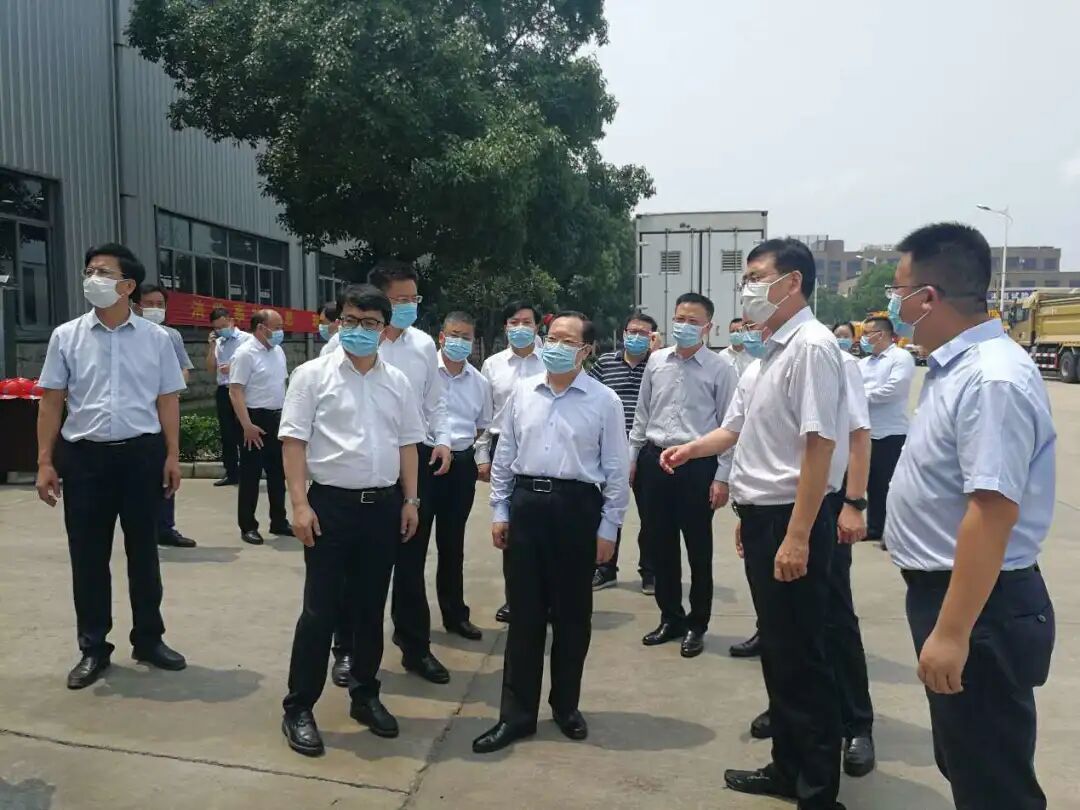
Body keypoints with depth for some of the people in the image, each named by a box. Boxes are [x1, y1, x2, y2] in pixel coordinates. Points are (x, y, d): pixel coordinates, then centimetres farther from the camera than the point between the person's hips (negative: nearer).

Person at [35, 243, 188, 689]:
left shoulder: (155, 338, 2)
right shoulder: (66, 336, 3)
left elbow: (167, 400, 4)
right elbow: (51, 402, 4)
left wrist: (172, 455, -1)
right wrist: (45, 461, -1)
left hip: (141, 453, 0)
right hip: (84, 455, 0)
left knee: (143, 552, 10)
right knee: (88, 556, 7)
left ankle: (148, 639, 25)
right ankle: (93, 648, 22)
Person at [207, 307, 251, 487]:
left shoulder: (246, 339, -5)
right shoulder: (218, 342, 11)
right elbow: (211, 370, 9)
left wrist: (233, 368, -17)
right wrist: (211, 346, 2)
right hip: (223, 391, 6)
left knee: (242, 433, -1)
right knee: (226, 433, 10)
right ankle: (231, 473, 19)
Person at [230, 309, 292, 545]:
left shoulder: (278, 351, 10)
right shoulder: (245, 353, -14)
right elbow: (235, 392, -18)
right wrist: (247, 425, -23)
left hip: (277, 418, 8)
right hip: (256, 419, -8)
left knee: (277, 472, 14)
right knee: (251, 475, 1)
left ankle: (279, 522, 25)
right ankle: (248, 527, 11)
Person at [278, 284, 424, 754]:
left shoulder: (397, 382, 8)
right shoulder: (313, 375, -3)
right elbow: (294, 441, -6)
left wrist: (410, 500, 7)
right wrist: (300, 503, -13)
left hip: (383, 505, 4)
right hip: (331, 504, -4)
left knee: (371, 607, 13)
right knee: (320, 610, 1)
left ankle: (365, 696, 28)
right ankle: (298, 708, 14)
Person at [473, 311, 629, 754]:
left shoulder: (604, 400, -3)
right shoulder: (522, 392, 6)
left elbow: (617, 469, -1)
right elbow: (504, 455, 11)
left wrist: (608, 527, -4)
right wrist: (499, 510, 7)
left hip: (576, 507, -2)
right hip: (526, 503, 2)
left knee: (572, 614, 10)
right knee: (524, 612, 8)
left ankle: (566, 706, 30)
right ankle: (516, 713, 19)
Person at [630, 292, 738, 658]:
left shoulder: (721, 368, -5)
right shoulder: (656, 361, 7)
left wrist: (722, 477, -8)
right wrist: (632, 457, 11)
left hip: (698, 465, -4)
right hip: (655, 460, 4)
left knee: (698, 550, 7)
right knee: (660, 546, 12)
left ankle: (696, 624, 24)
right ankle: (670, 617, 30)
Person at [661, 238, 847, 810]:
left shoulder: (811, 346, -15)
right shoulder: (770, 351, 14)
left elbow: (820, 444, -22)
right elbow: (735, 430, 22)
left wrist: (797, 536, -24)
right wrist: (690, 449, 4)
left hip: (790, 520, -10)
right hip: (760, 516, 10)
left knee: (801, 657, 2)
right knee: (776, 649, 18)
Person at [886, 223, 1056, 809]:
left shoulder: (991, 379, -25)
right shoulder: (955, 367, 7)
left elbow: (991, 513, -30)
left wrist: (952, 632, -28)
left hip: (978, 607, -10)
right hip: (943, 587, 10)